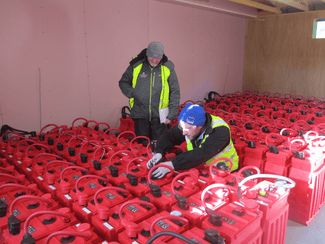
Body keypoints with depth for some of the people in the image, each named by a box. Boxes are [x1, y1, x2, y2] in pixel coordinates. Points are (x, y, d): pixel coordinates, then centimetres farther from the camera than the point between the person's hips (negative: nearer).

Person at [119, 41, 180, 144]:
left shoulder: (168, 69, 0)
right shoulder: (136, 66, 1)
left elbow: (174, 93, 1)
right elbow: (123, 82, 14)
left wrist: (172, 115, -4)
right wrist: (133, 93, -6)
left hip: (159, 116, 0)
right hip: (140, 114, 1)